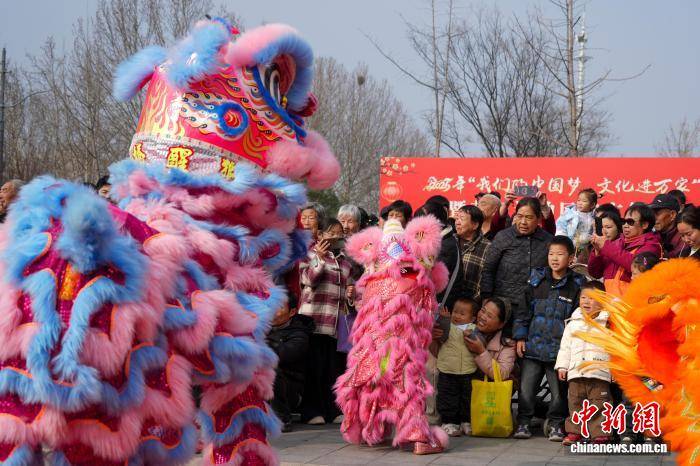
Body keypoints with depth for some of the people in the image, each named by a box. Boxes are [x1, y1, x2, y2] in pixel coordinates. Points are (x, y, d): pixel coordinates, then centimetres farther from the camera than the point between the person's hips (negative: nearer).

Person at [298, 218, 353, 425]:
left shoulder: (344, 260, 20)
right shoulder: (311, 254, 2)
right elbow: (309, 280, -10)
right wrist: (320, 259, -20)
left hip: (335, 321, 5)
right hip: (314, 319, -5)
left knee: (331, 368, 6)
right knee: (314, 366, -5)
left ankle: (330, 409, 10)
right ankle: (311, 411, -1)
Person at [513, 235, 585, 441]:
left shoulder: (577, 284, -1)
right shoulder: (537, 279, 6)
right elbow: (523, 310, 10)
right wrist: (520, 337, 3)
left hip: (560, 347, -2)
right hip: (533, 345, 2)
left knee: (559, 390, 5)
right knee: (526, 387, 2)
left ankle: (555, 424, 18)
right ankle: (523, 422, 14)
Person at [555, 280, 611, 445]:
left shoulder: (607, 323, 4)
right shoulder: (573, 324, 13)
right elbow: (565, 347, 16)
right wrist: (562, 366, 9)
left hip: (599, 373, -3)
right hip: (576, 372, 4)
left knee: (599, 405, -4)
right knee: (575, 404, 7)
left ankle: (600, 434, 0)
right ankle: (574, 432, 15)